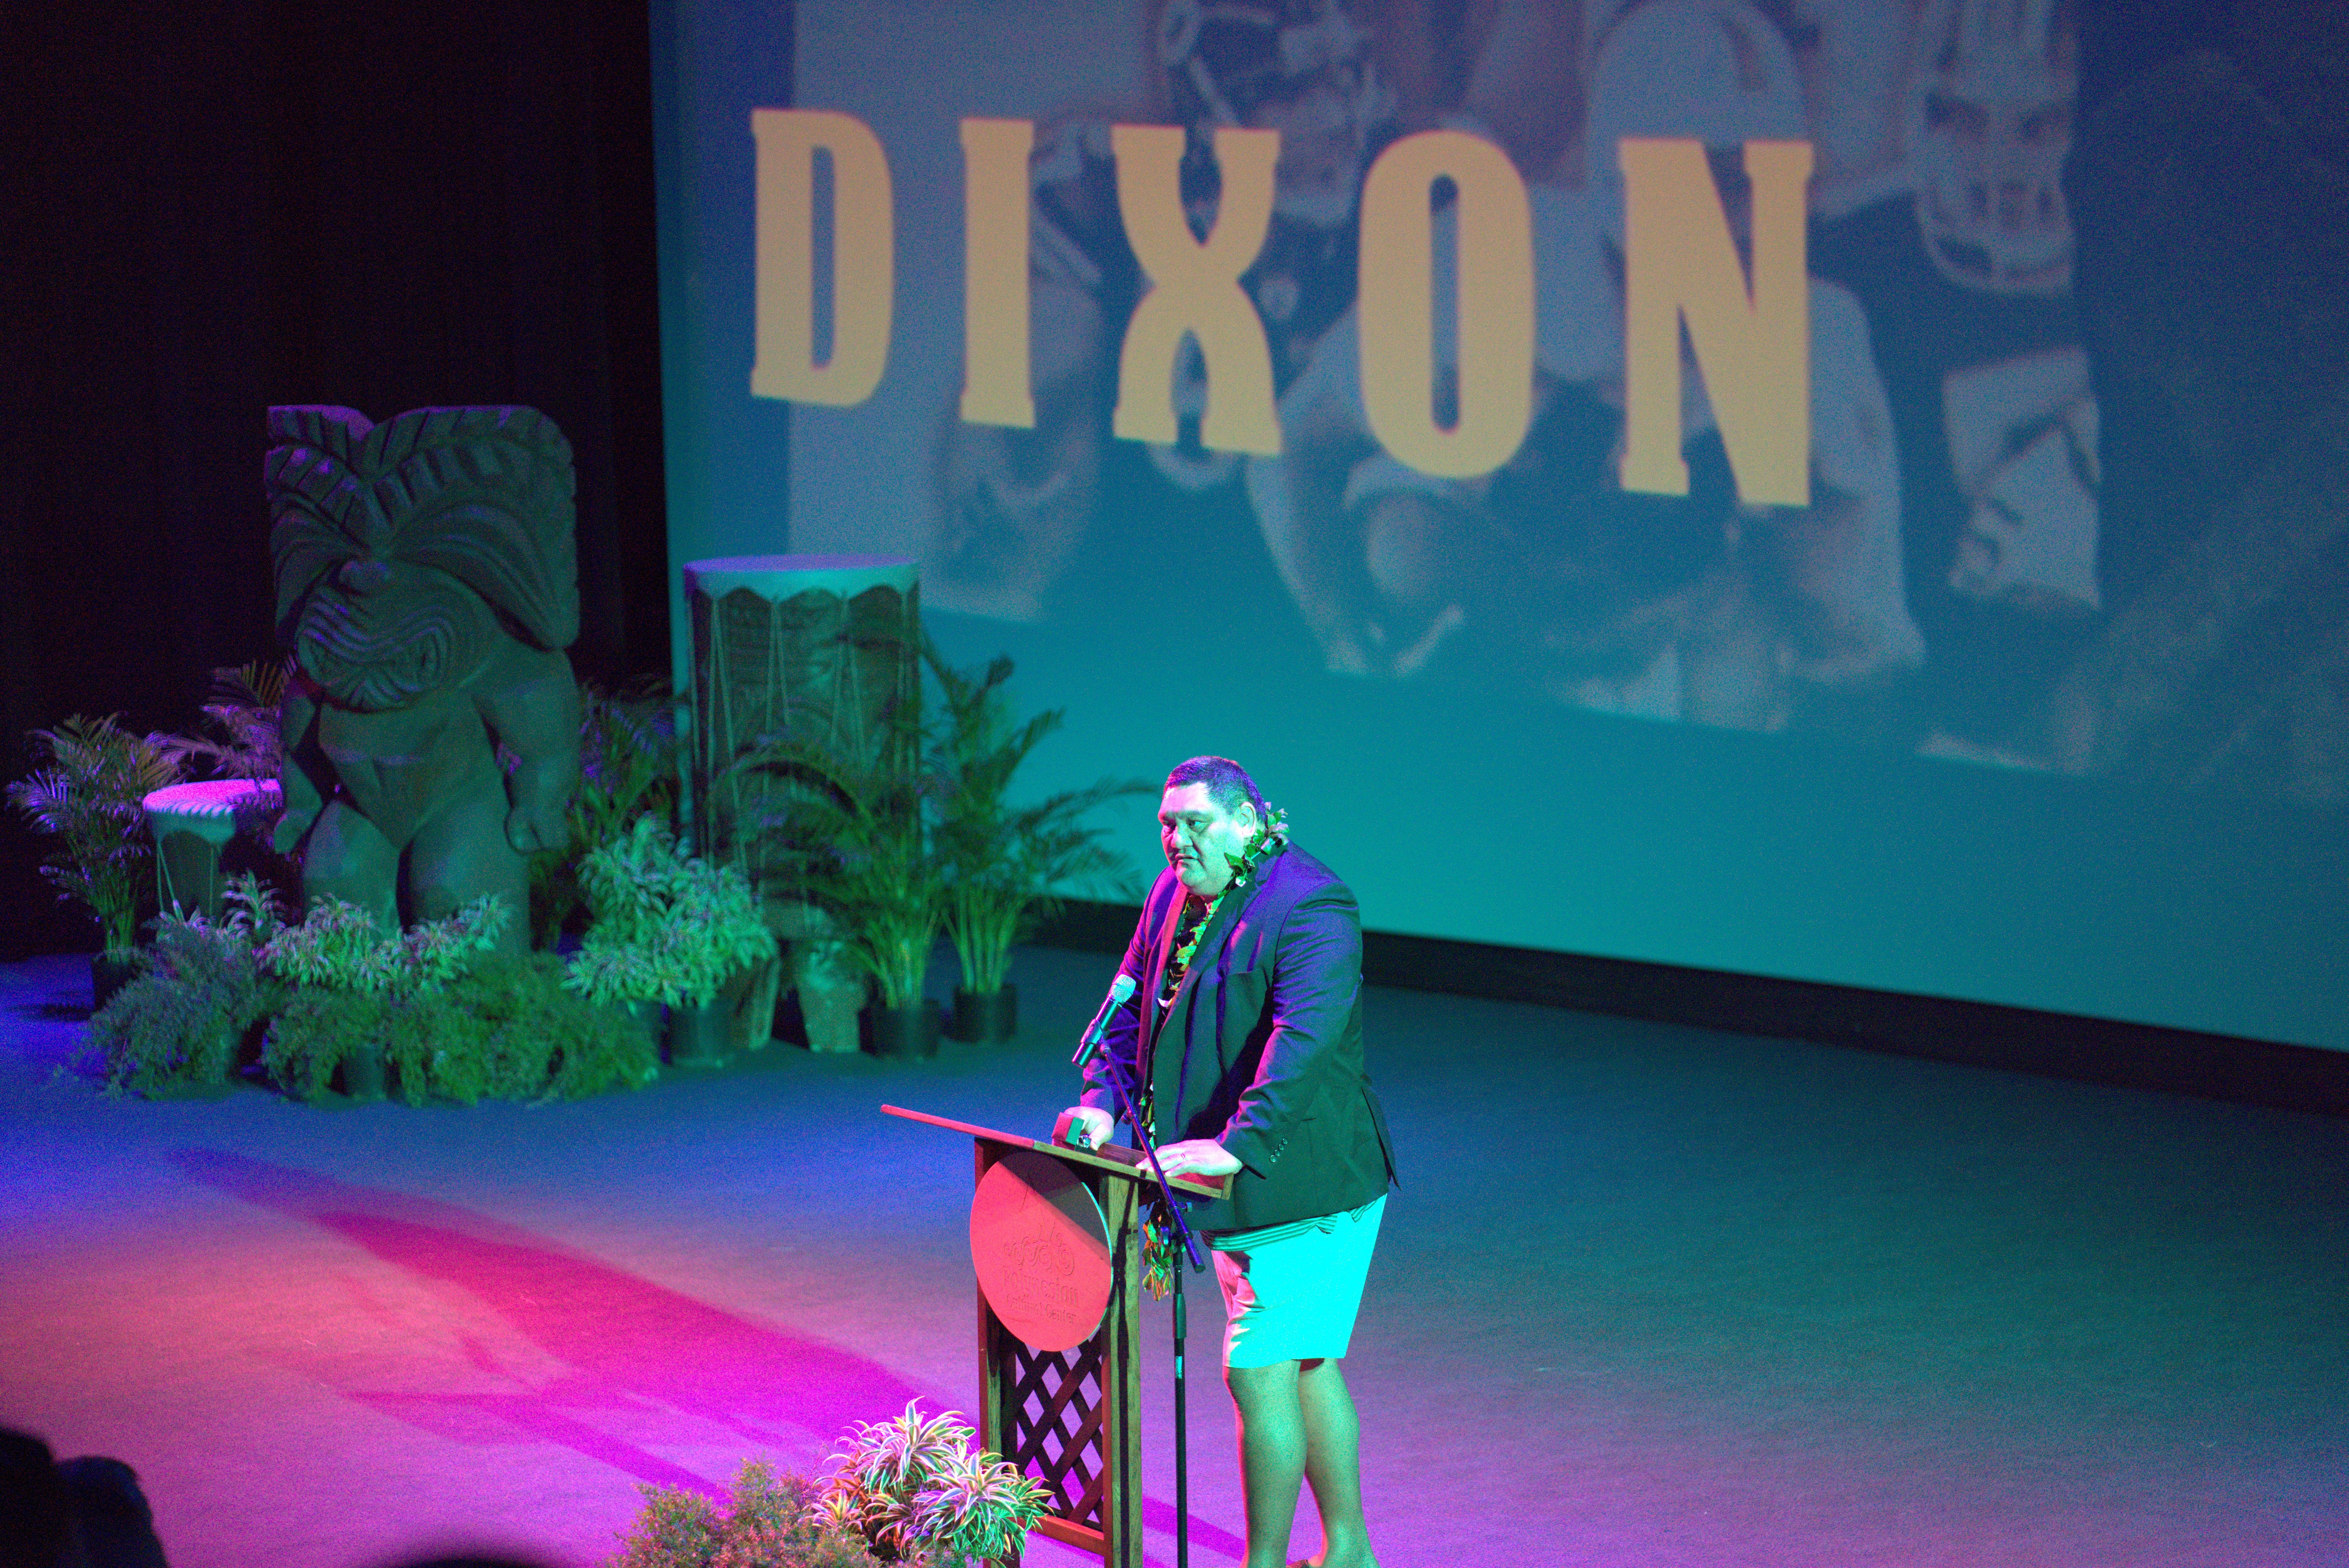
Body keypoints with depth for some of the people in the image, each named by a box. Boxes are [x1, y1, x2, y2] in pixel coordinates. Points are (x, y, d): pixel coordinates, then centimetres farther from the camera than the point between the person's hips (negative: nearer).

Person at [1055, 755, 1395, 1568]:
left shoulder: (1308, 909, -20)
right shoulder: (1176, 894, 7)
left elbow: (1303, 1042, -32)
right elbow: (1133, 999, 16)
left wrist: (1237, 1146, -41)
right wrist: (1103, 1099, -1)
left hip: (1302, 1184, -9)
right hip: (1235, 1191, 9)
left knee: (1260, 1372, -8)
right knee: (1308, 1365, 17)